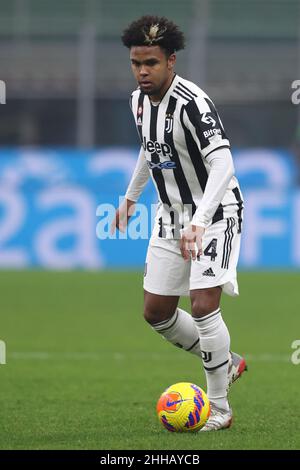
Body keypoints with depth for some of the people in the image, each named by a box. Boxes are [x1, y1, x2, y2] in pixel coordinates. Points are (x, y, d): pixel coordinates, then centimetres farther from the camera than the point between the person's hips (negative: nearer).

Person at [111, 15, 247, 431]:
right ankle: (225, 363, 31)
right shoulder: (139, 100, 1)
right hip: (170, 216, 8)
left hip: (215, 213, -8)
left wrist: (198, 222, -45)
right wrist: (131, 197, 31)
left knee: (204, 306, -19)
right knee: (157, 312, 8)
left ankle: (219, 408, -5)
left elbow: (223, 164, -35)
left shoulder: (192, 104, -25)